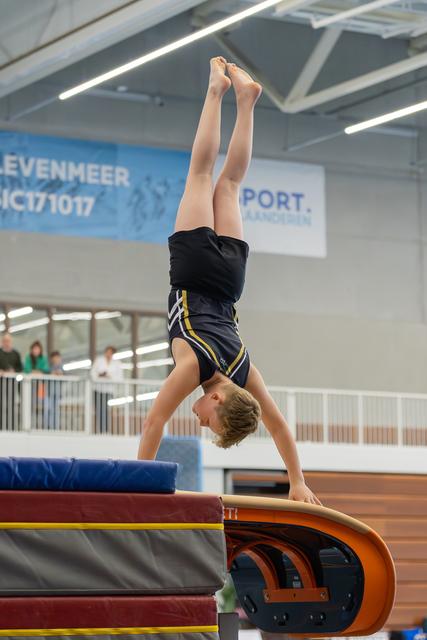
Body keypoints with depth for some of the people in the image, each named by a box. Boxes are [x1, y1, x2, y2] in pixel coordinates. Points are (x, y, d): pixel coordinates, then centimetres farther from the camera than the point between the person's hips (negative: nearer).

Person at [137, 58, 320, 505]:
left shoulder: (243, 372, -19)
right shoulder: (195, 364, -28)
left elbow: (278, 424, -10)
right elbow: (154, 422, -29)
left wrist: (298, 482, -7)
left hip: (225, 274, 1)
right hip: (196, 262, -1)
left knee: (226, 183, 17)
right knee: (203, 174, 11)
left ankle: (244, 97, 25)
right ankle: (218, 88, 16)